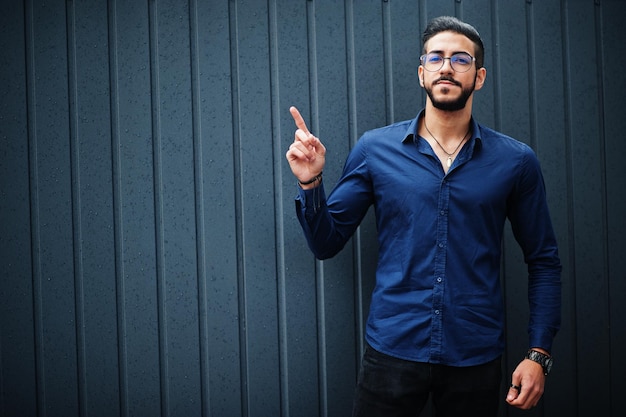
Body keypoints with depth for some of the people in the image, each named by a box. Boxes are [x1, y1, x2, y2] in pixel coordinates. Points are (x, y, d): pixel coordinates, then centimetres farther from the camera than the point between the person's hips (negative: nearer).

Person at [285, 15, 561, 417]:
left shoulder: (516, 161, 0)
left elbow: (544, 262, 5)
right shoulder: (375, 149, 0)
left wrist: (538, 353, -2)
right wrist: (310, 182, -14)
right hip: (392, 351, 0)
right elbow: (327, 243, 3)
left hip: (477, 359, 1)